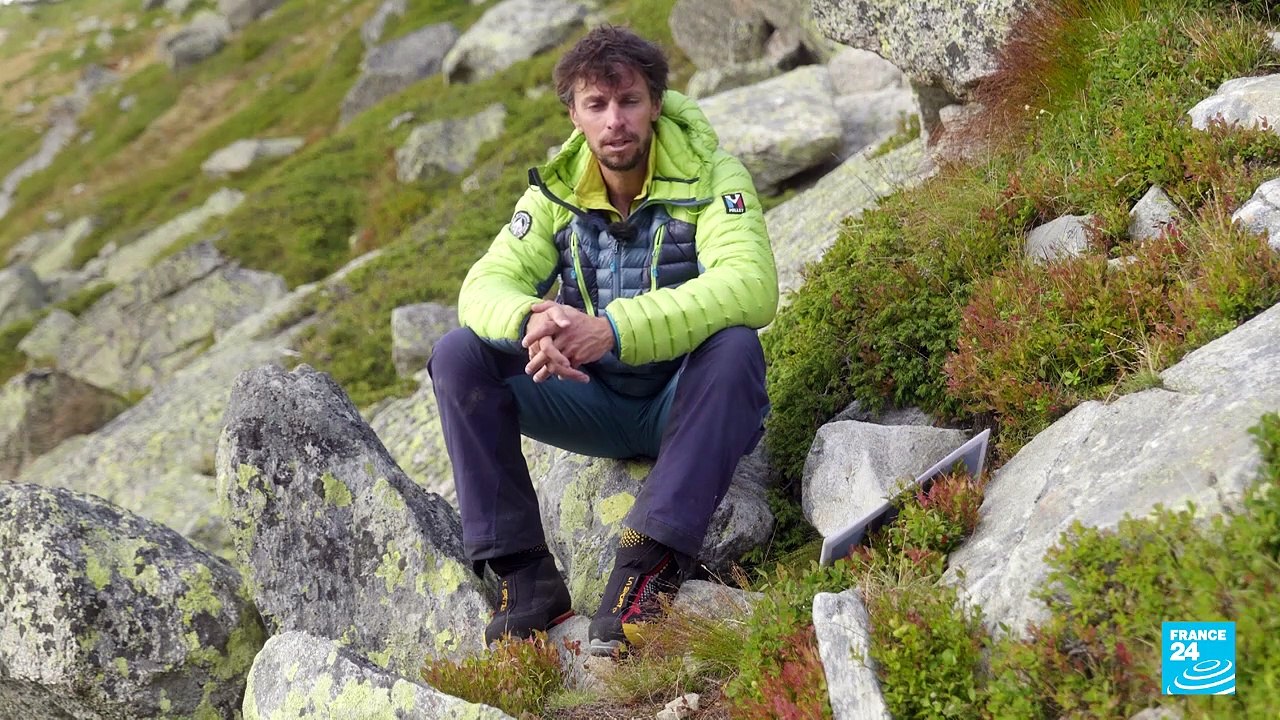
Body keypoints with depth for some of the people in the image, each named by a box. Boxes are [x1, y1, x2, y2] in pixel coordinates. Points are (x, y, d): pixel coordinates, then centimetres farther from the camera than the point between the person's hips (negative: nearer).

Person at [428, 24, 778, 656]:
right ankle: (523, 574, -20)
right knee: (459, 355, -15)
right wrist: (530, 321, -37)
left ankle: (652, 562, -36)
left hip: (685, 405, -4)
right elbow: (487, 282, -11)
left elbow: (751, 285, -32)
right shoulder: (556, 190, -1)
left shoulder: (709, 176, -14)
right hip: (598, 402, 4)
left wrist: (616, 328, -43)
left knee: (735, 346, -36)